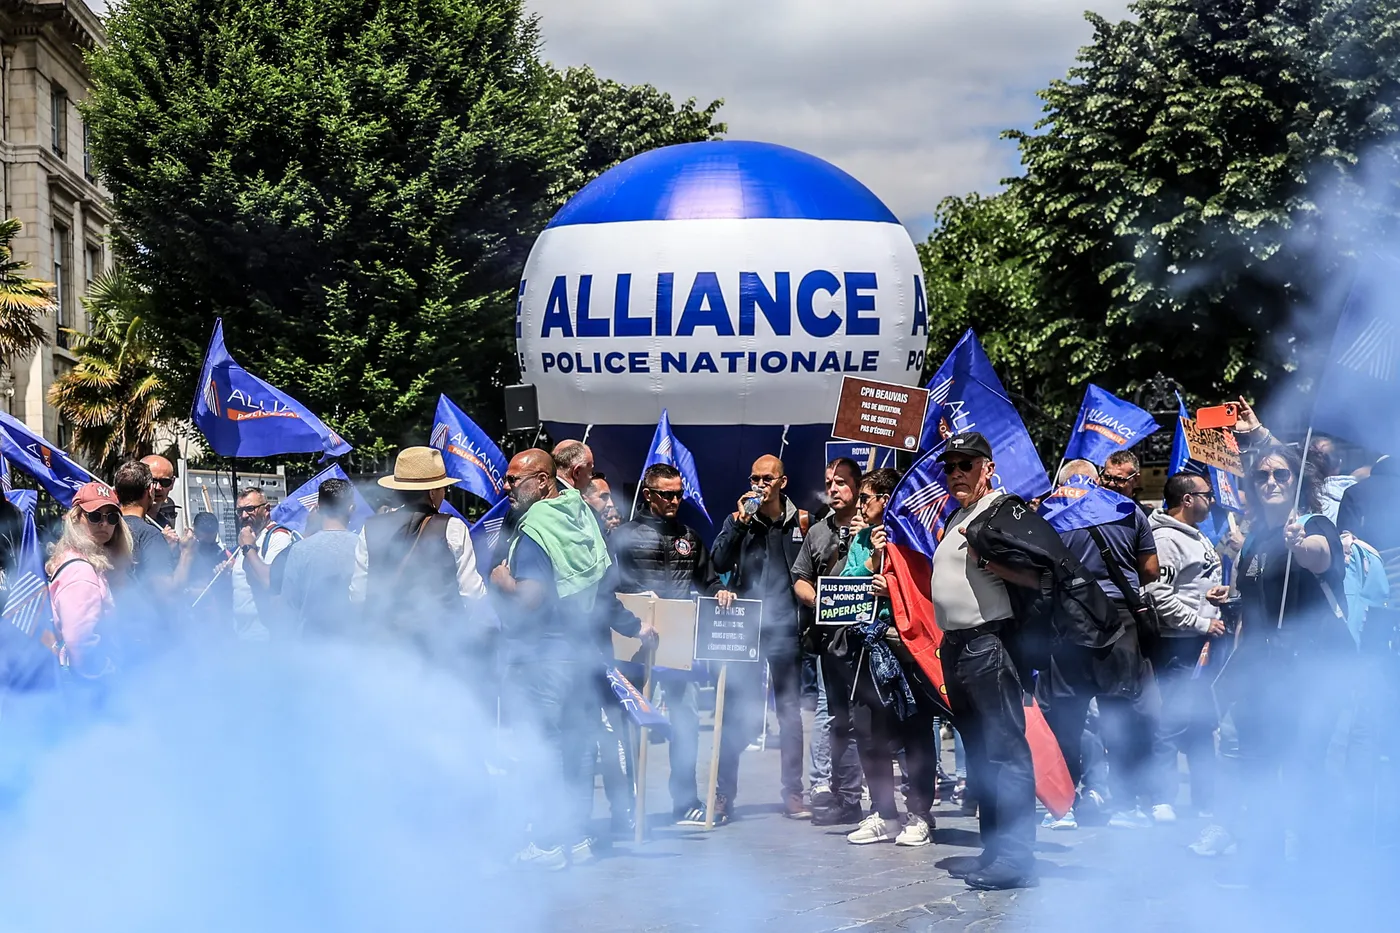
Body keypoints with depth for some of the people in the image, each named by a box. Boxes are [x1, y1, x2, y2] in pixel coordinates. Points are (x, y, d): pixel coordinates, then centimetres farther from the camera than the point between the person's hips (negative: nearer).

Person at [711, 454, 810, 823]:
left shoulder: (800, 522, 6)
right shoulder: (740, 519, 5)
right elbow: (719, 563, -7)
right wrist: (738, 523, -16)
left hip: (786, 629, 1)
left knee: (790, 711, 6)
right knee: (740, 712, -4)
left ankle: (793, 793, 13)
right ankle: (724, 792, 2)